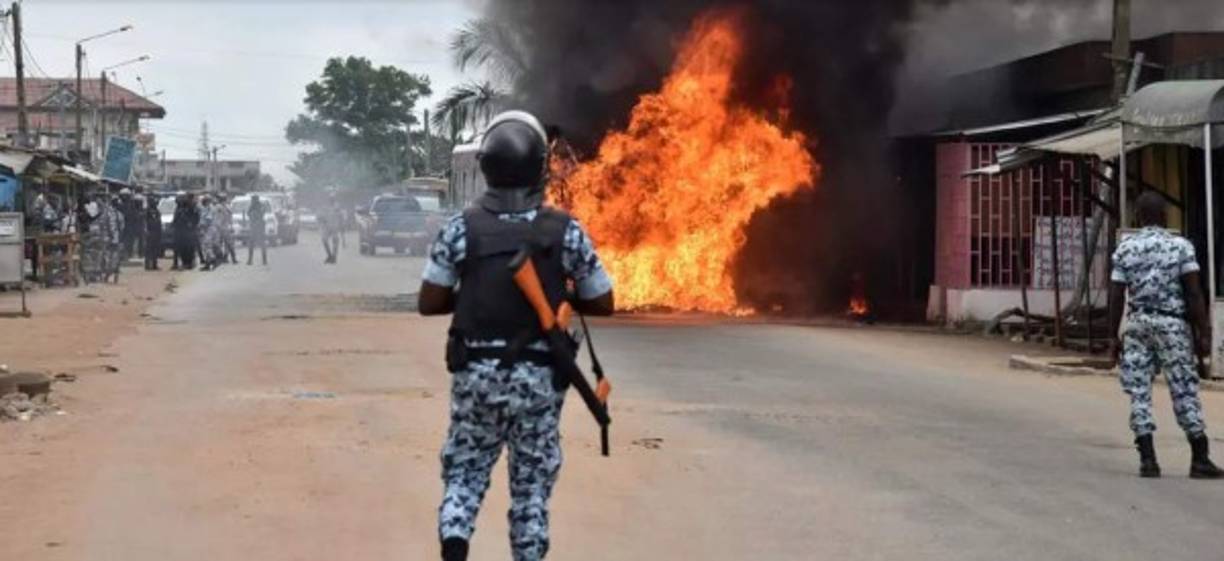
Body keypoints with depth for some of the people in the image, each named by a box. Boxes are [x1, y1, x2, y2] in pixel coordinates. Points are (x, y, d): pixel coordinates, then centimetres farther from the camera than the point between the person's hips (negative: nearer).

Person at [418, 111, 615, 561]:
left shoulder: (462, 228, -6)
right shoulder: (565, 231, -5)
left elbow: (429, 303, -3)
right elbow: (602, 304, 1)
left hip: (476, 371, 0)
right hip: (538, 376, 0)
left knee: (465, 470, 13)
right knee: (532, 481, 11)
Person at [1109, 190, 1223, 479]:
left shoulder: (1124, 248, 3)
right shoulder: (1180, 246, -2)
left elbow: (1116, 297, 1)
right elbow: (1194, 294, -7)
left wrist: (1114, 336, 7)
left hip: (1137, 325, 2)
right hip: (1172, 325, -2)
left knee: (1139, 392, 5)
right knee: (1185, 391, 2)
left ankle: (1147, 459, -1)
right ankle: (1200, 460, 4)